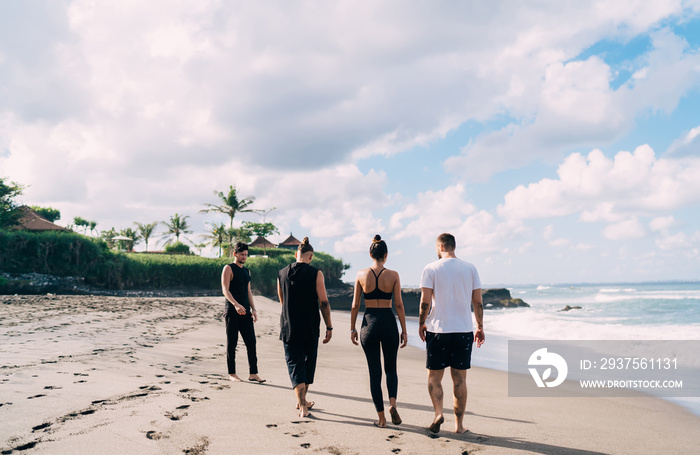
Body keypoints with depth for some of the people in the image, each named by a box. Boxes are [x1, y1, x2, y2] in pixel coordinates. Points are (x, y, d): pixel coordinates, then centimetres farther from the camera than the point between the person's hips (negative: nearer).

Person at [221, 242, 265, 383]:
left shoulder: (247, 271, 18)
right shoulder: (228, 269, -3)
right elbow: (225, 290, -14)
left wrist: (253, 309, 11)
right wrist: (236, 304, -28)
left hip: (245, 312, 6)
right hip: (232, 312, -6)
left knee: (251, 342, 2)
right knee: (231, 344, 1)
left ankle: (253, 373, 5)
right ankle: (232, 373, 10)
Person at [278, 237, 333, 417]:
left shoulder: (282, 273, 2)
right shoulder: (316, 273, -8)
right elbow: (323, 302, -10)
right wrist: (329, 327, -3)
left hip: (288, 328, 1)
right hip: (310, 328, -1)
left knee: (295, 365, 4)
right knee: (308, 363, 17)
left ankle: (302, 405, -8)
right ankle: (302, 401, 29)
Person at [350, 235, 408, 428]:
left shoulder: (361, 275, -2)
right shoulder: (393, 275, -3)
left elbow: (355, 305, 1)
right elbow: (399, 305, -3)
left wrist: (352, 329, 10)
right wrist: (404, 331, 3)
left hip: (369, 324, 0)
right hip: (389, 324, 0)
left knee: (375, 372, 9)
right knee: (391, 368, 18)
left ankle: (381, 418, 11)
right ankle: (392, 403, -6)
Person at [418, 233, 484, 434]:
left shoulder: (431, 269, -4)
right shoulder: (470, 268, 4)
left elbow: (425, 302, -9)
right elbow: (477, 302, 4)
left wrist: (421, 324, 4)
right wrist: (480, 327, 12)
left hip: (438, 329, -2)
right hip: (464, 330, 2)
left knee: (434, 376, 10)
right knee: (459, 379, 9)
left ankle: (438, 413, -9)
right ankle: (459, 424, 12)